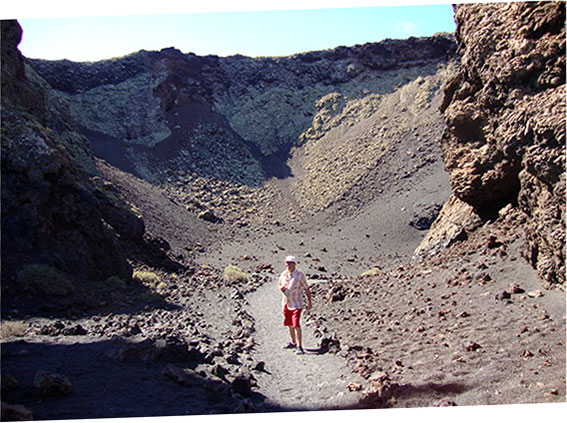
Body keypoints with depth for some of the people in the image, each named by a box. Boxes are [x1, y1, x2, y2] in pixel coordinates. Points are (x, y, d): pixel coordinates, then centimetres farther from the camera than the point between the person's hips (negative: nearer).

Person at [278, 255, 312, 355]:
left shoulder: (300, 275, -15)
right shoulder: (283, 274, -1)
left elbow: (306, 288, -7)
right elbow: (279, 284, 17)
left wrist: (309, 302, -7)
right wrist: (281, 287, -7)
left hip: (296, 304, -6)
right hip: (286, 302, 6)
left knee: (296, 324, -13)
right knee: (289, 324, 16)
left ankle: (299, 346, -7)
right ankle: (293, 342, 32)